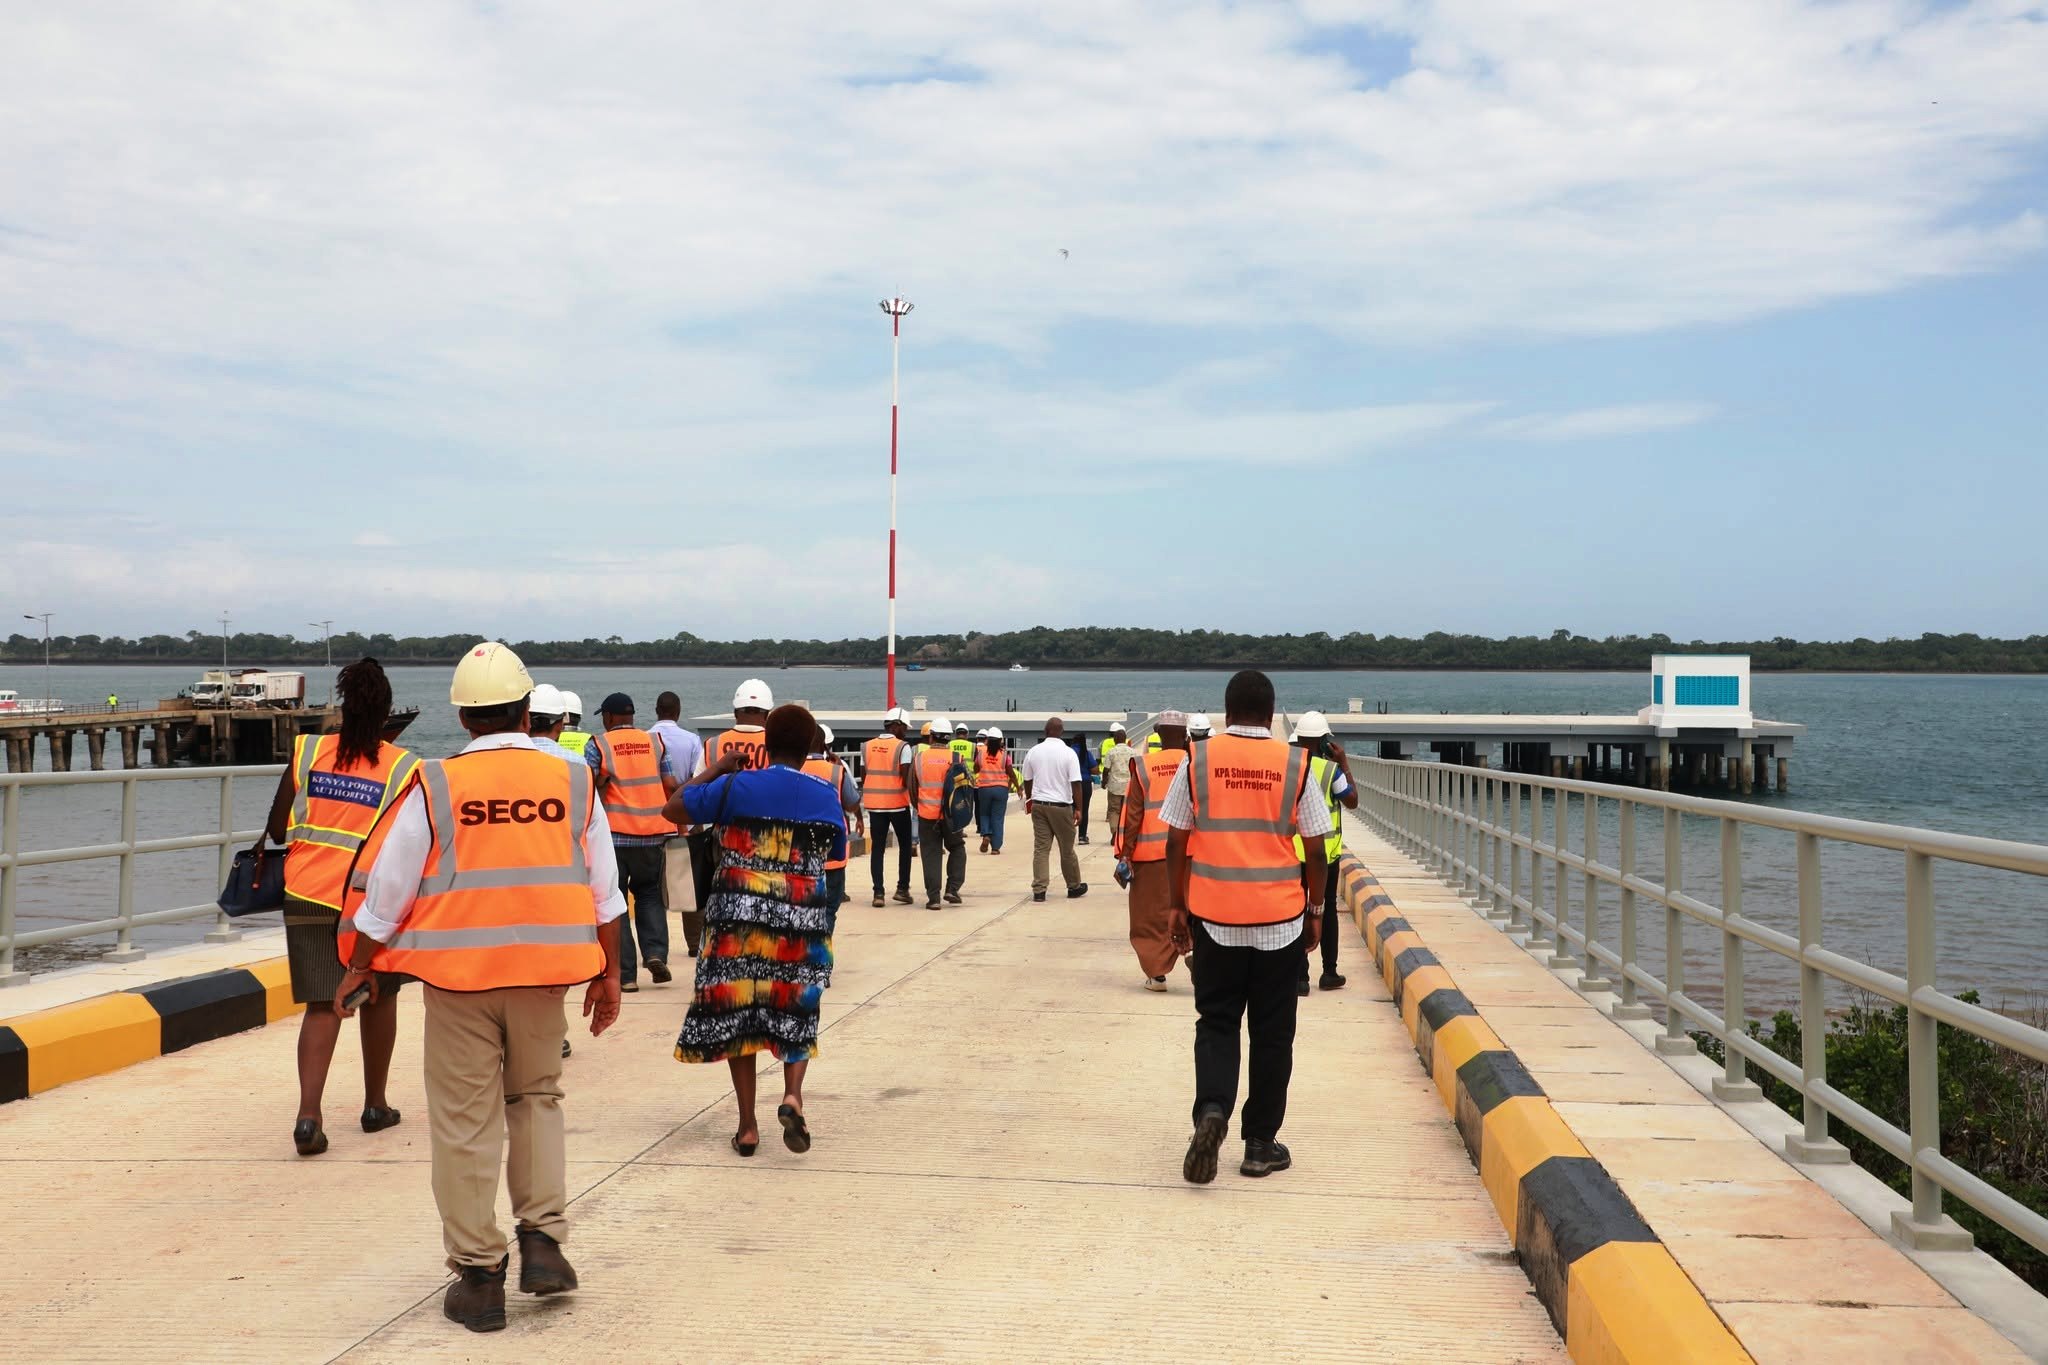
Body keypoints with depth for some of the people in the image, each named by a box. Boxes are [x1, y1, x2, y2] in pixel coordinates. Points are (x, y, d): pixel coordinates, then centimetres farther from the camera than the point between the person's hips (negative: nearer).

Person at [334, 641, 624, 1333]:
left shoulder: (434, 786, -6)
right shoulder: (572, 781, 1)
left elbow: (385, 889, -1)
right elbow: (603, 889, 6)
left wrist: (359, 966, 13)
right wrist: (608, 974, 16)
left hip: (458, 972, -2)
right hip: (544, 970, 2)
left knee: (465, 1121, 6)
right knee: (536, 1099, 21)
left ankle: (478, 1276, 12)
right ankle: (543, 1240, 11)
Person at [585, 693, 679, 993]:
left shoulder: (598, 745, -3)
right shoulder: (655, 742, 6)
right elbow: (671, 786, 2)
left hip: (613, 834, -3)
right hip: (651, 834, 3)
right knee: (649, 895, 18)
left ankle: (625, 973, 3)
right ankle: (656, 953, -3)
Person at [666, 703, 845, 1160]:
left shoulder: (736, 786, -5)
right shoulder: (826, 797, 1)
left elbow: (674, 808, 2)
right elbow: (837, 854, 13)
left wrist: (716, 768, 11)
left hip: (738, 917, -1)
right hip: (802, 922, 1)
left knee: (737, 1013, 9)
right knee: (796, 1013, 15)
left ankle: (748, 1125, 10)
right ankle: (792, 1094, -9)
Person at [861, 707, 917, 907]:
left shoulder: (867, 746, 4)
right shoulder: (902, 747, -10)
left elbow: (863, 778, 6)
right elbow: (906, 779, -14)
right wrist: (912, 794, 3)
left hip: (874, 803, 3)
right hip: (897, 803, -3)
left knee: (877, 848, 7)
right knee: (905, 846, 13)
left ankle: (878, 893, 2)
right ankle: (902, 888, 10)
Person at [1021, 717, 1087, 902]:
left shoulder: (1034, 751, 2)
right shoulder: (1068, 753, -9)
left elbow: (1027, 781, 12)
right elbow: (1076, 783, -12)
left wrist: (1029, 799, 28)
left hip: (1038, 805, 3)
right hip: (1061, 806, -3)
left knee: (1040, 848, 4)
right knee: (1067, 849, 10)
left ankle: (1039, 890, -1)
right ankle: (1074, 887, 23)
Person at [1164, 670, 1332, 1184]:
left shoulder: (1197, 759, -1)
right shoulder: (1294, 764, -2)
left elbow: (1176, 842, 2)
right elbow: (1315, 850, 1)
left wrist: (1177, 905, 12)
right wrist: (1315, 911, 13)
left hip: (1213, 917, 0)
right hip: (1280, 919, 0)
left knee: (1216, 1024, 12)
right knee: (1272, 1032, 10)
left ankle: (1211, 1111, -12)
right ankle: (1260, 1144, 15)